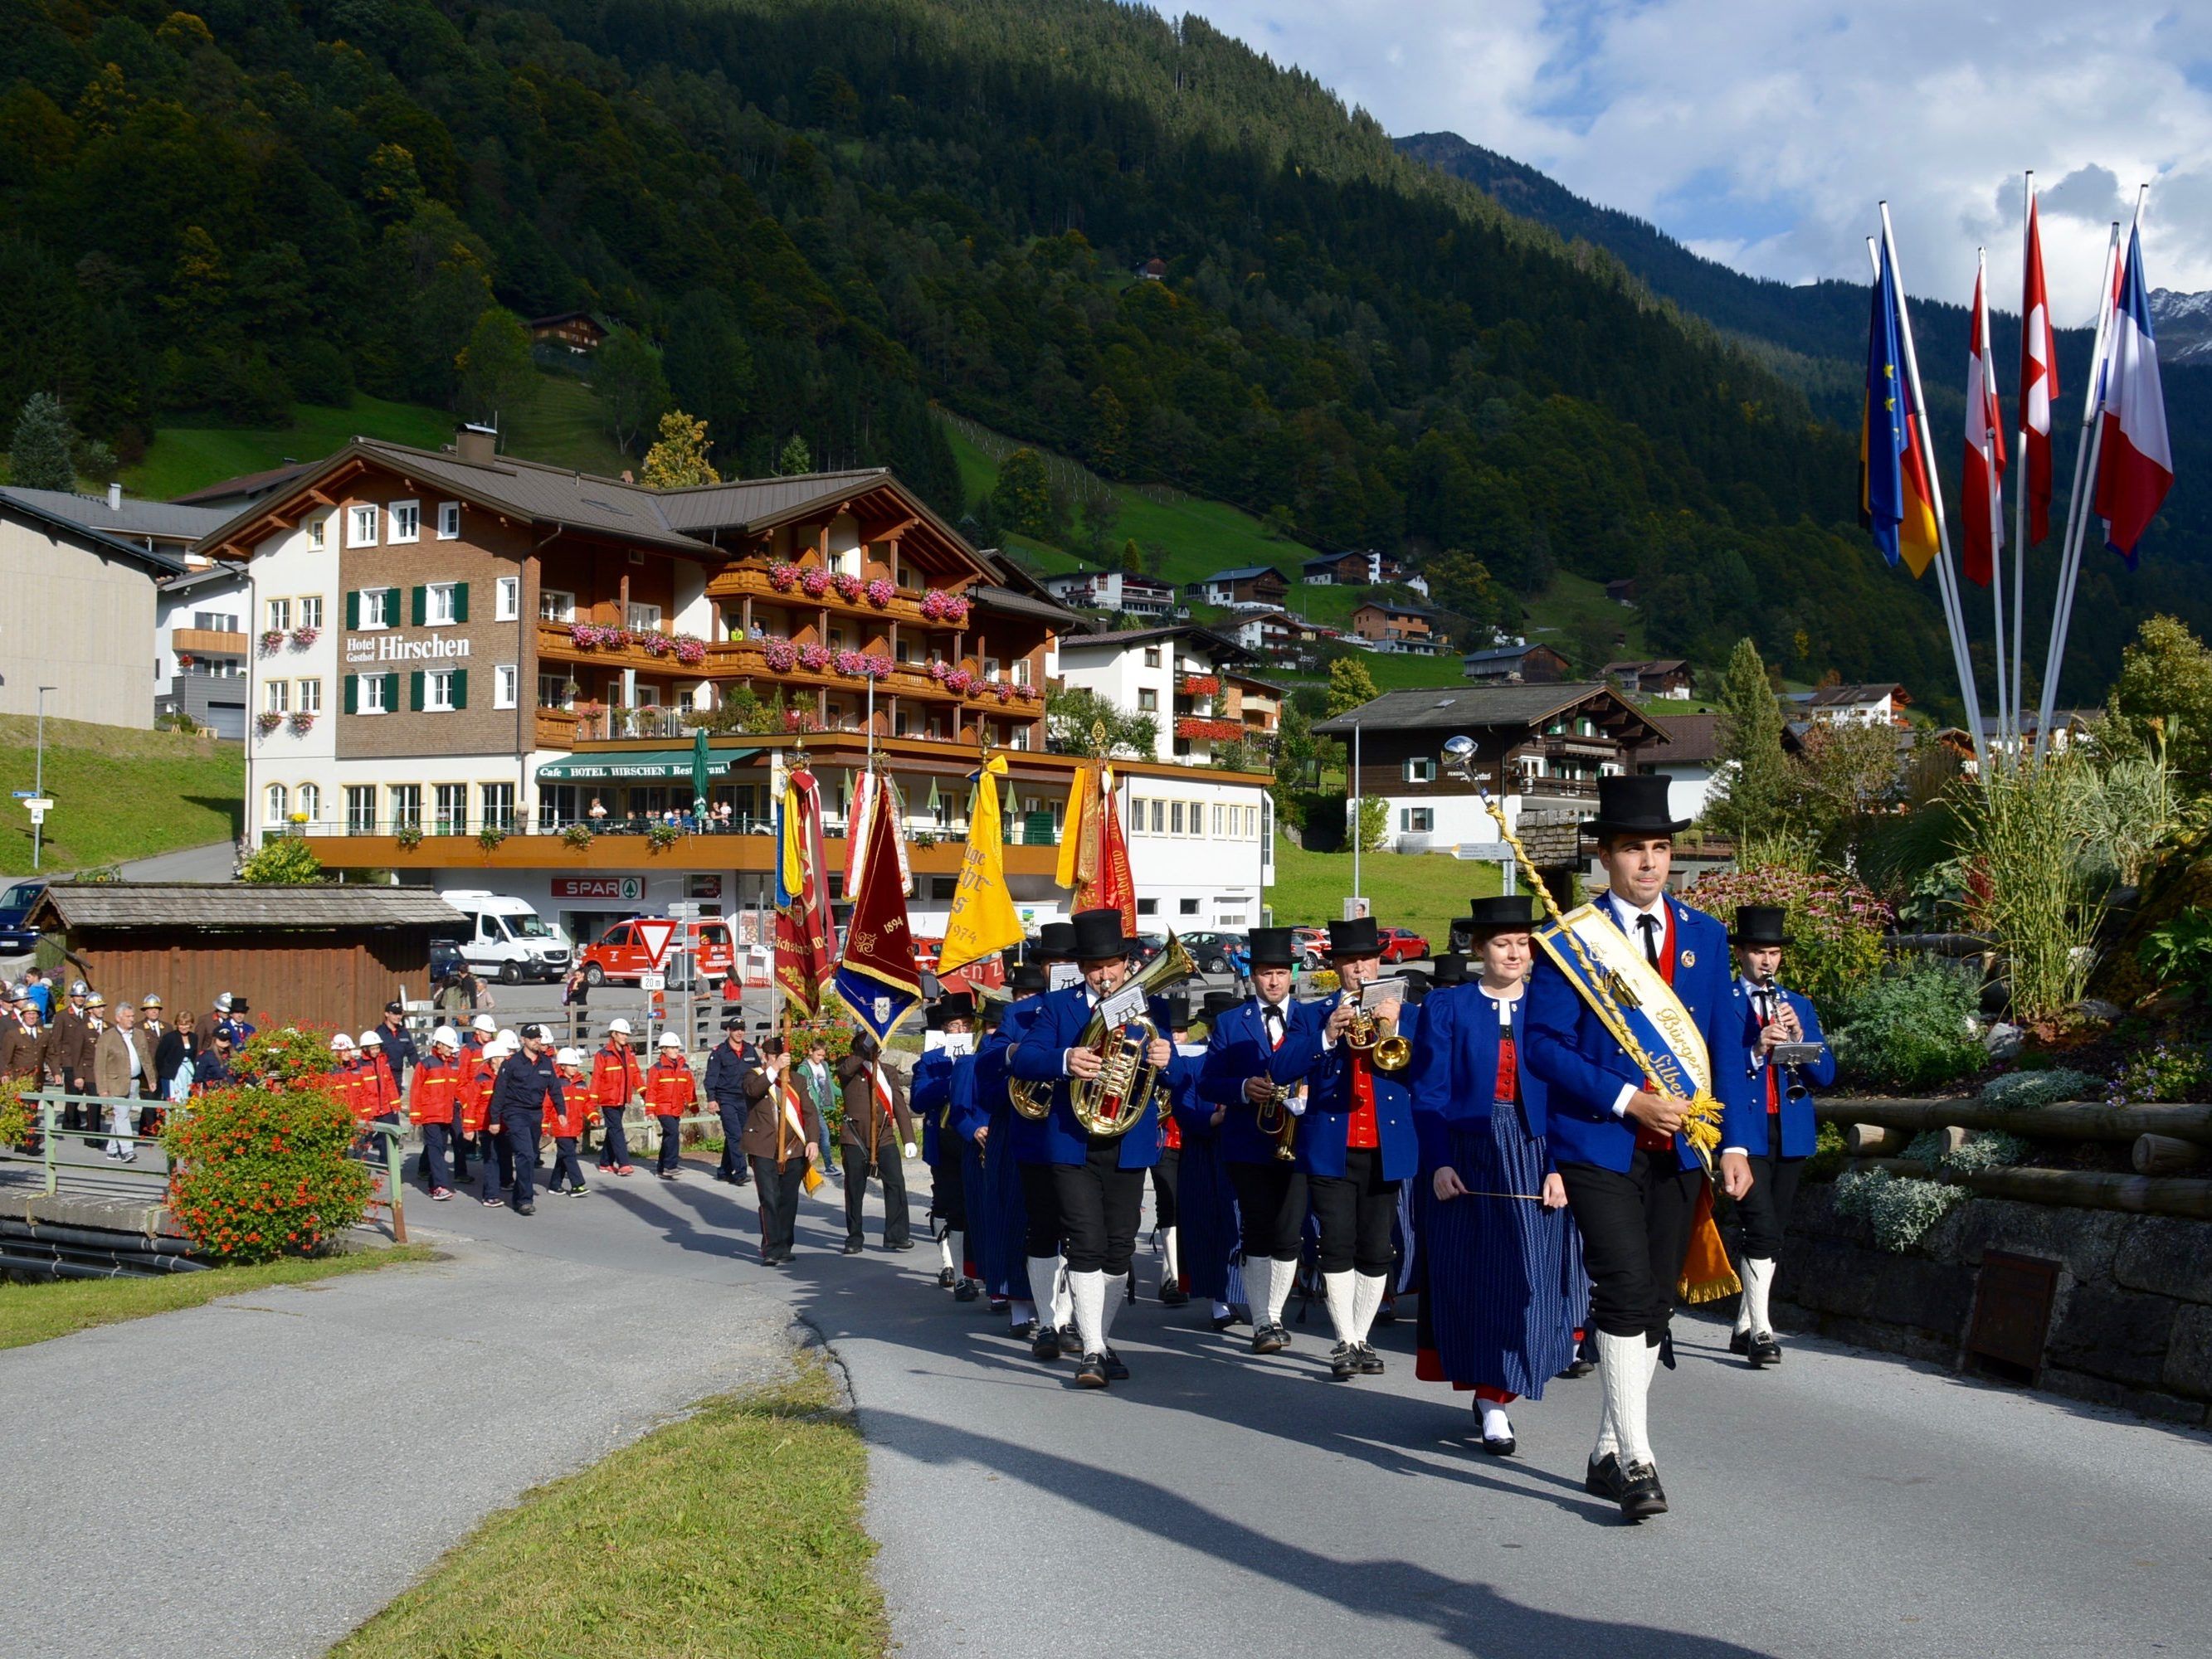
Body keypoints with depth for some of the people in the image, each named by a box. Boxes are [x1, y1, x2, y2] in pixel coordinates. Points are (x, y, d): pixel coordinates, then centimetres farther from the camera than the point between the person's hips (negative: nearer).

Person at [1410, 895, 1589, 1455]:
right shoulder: (1447, 1005, 3)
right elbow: (1429, 1092, -1)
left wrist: (1559, 1167, -7)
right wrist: (1439, 1164, -11)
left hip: (1533, 1157, 1)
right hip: (1465, 1159, -1)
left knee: (1528, 1278, -3)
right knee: (1468, 1277, 2)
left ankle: (1495, 1396, 7)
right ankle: (1490, 1397, 15)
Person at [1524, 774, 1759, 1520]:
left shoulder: (1705, 936, 10)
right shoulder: (1571, 939, -3)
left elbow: (1727, 1044, 10)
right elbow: (1544, 1044, -9)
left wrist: (1735, 1142, 2)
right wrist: (1628, 1100, -17)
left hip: (1678, 1149, 5)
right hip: (1599, 1146, -5)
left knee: (1655, 1302, 9)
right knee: (1625, 1292, -15)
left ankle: (1608, 1454, 22)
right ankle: (1635, 1460, -8)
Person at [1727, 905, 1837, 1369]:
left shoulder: (1799, 1005, 13)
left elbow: (1825, 1075, 6)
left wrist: (1799, 1034, -10)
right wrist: (1756, 1051, -25)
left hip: (1792, 1135, 5)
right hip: (1746, 1134, -5)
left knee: (1772, 1233, 11)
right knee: (1762, 1230, -15)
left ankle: (1744, 1326, 22)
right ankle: (1761, 1331, -13)